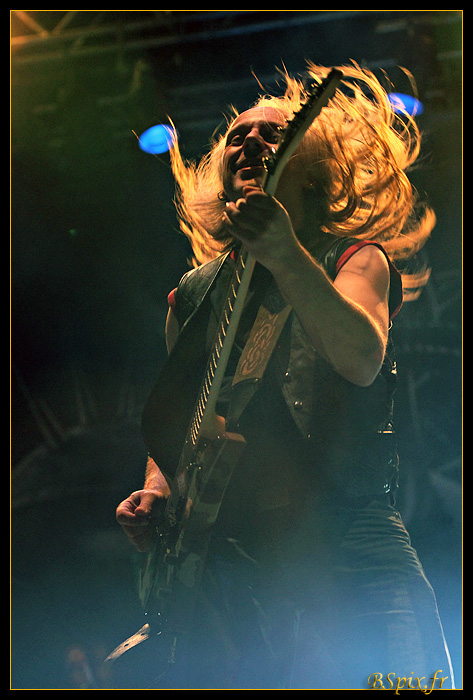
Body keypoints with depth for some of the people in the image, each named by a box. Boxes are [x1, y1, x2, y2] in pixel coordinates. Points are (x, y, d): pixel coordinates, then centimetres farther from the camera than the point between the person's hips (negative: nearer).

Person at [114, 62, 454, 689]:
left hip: (347, 549, -3)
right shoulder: (194, 294, 19)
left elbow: (363, 359, -17)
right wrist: (156, 492, 9)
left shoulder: (353, 259, 6)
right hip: (227, 561, 4)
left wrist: (286, 256, -30)